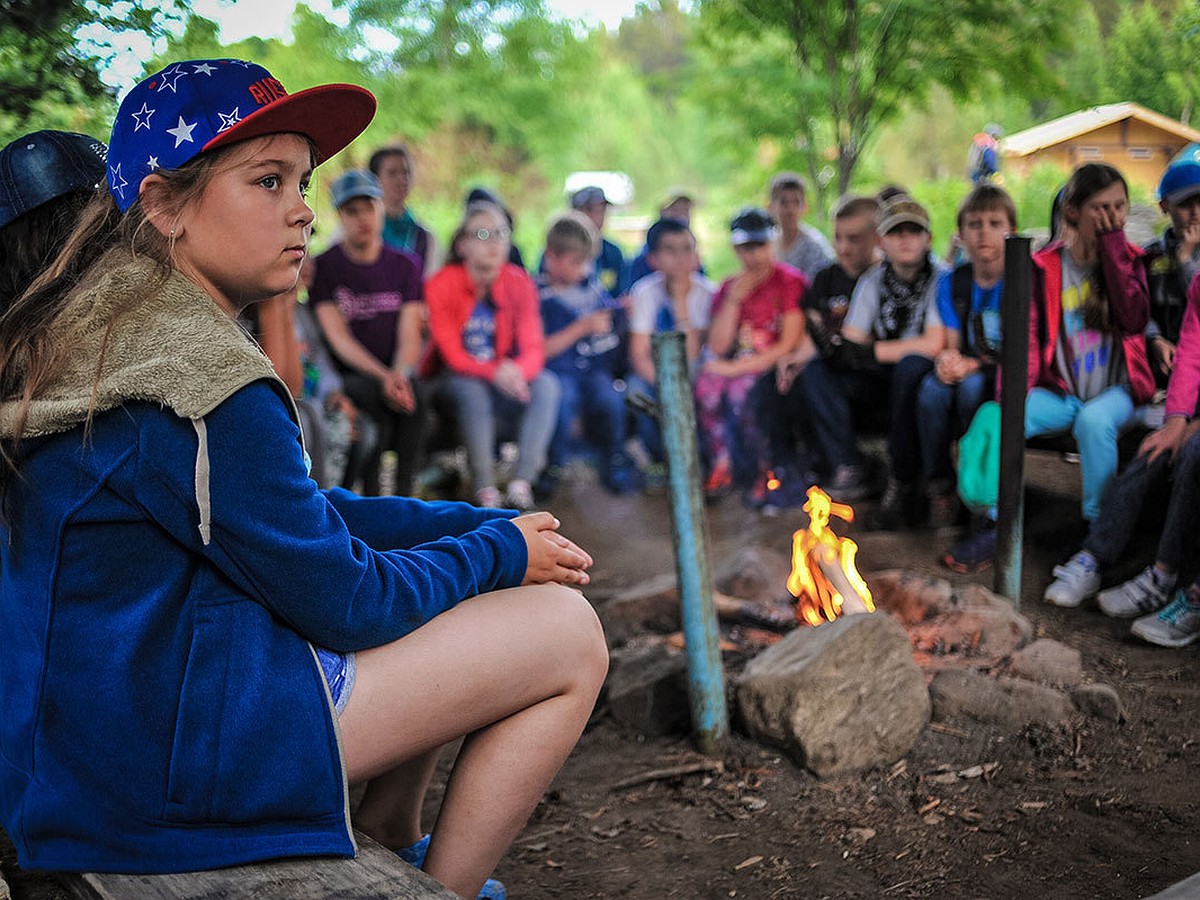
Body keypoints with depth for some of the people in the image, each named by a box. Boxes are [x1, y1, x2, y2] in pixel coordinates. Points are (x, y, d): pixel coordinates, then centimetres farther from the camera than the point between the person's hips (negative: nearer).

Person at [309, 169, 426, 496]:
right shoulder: (323, 266, 3)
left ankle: (404, 494, -23)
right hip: (346, 376, -2)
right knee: (374, 396, -34)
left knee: (412, 396, -31)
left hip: (394, 373, 2)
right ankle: (368, 498, -23)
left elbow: (409, 336, 0)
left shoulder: (405, 265, 11)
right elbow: (338, 337, -8)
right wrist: (382, 377, -24)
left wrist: (400, 374, -23)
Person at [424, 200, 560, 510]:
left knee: (546, 383, -24)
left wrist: (517, 371, -34)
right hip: (454, 381, -3)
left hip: (503, 380, 3)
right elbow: (452, 355, -16)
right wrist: (495, 372, -35)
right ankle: (485, 490, -32)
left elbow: (534, 348, -9)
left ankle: (522, 482, -30)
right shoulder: (441, 285, -11)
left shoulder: (519, 283, -3)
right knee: (472, 389, -36)